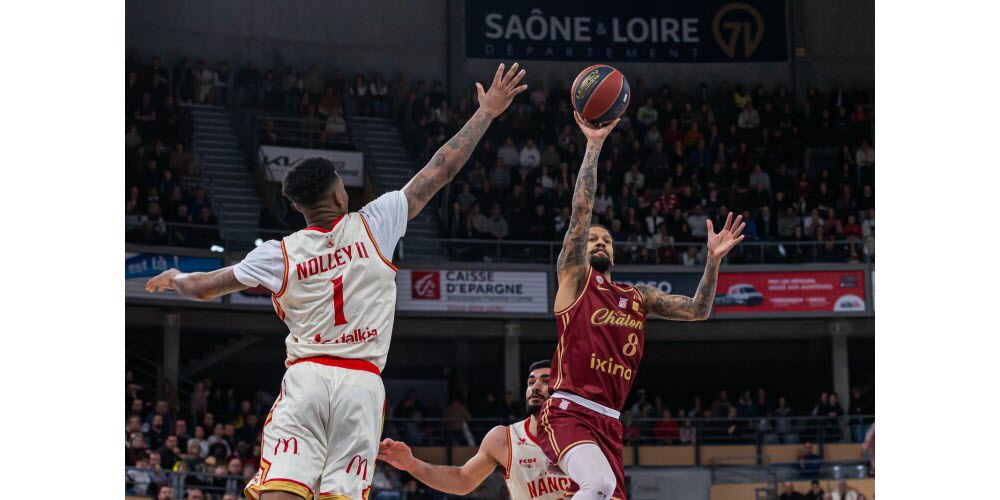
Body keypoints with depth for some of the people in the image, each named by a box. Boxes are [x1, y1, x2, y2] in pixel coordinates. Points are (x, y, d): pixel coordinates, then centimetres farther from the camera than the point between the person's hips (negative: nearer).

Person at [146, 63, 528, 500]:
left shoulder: (278, 255, 6)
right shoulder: (373, 225, 3)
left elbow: (202, 288, 18)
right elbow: (440, 170, 7)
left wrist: (173, 279, 42)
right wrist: (486, 113, 15)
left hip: (306, 378, 0)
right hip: (362, 383, 0)